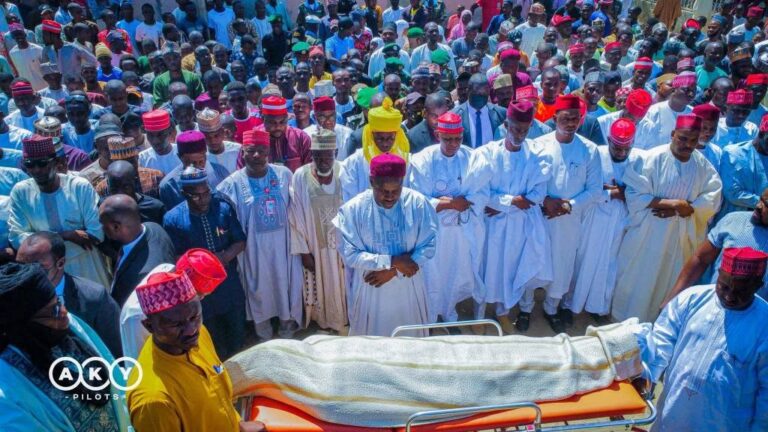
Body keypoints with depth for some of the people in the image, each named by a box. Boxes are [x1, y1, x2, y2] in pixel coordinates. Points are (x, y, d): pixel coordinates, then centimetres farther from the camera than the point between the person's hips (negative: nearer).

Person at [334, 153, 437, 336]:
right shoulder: (353, 209, -16)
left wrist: (394, 270, -18)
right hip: (370, 288, -1)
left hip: (408, 287, 1)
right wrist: (392, 261, -23)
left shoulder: (418, 203, -13)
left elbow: (428, 246, -10)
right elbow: (350, 254, -16)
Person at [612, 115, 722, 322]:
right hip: (648, 232, -4)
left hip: (681, 235, 4)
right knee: (638, 279, 10)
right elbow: (635, 195, -18)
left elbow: (712, 199, -4)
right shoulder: (652, 158, -16)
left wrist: (685, 208, -19)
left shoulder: (703, 165, -3)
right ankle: (626, 321, 29)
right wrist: (671, 202, -23)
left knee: (669, 280, 17)